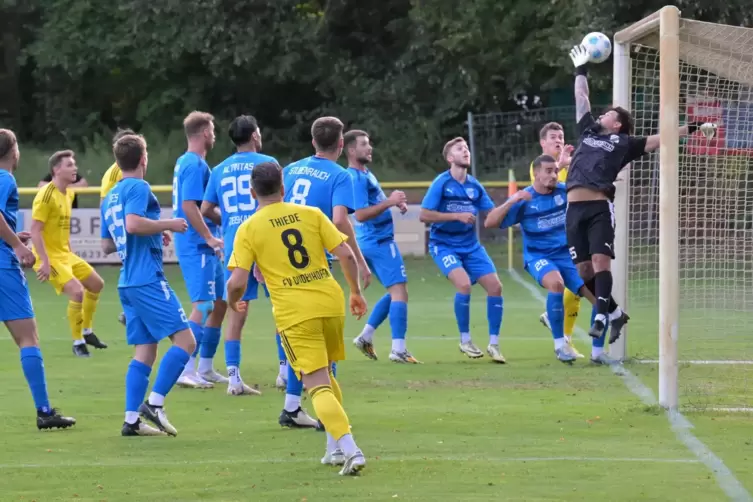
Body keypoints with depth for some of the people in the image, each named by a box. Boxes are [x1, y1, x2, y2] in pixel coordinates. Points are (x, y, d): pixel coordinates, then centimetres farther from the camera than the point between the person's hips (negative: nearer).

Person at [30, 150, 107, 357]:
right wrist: (45, 262, -27)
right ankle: (78, 343, -8)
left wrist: (69, 253, 18)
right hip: (50, 257, -10)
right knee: (77, 292, -22)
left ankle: (86, 332, 32)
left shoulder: (68, 194, 9)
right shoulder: (46, 195, -19)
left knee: (96, 284, 17)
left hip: (65, 255, 10)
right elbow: (35, 230, -23)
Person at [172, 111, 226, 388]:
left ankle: (206, 368, 19)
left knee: (219, 302, 14)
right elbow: (189, 205, -22)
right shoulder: (195, 165, -14)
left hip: (201, 246, 10)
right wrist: (210, 238, -20)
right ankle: (187, 370, -12)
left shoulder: (185, 162, 16)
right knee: (203, 305, -12)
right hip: (197, 247, -10)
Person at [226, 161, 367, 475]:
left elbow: (237, 282, -7)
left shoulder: (249, 229, -1)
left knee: (319, 386, -5)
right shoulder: (311, 214, 7)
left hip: (295, 313, -4)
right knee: (326, 376, 24)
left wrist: (233, 302, 15)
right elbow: (345, 254, 2)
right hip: (331, 303, 4)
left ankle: (349, 448, -22)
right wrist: (356, 292, 16)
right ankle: (336, 447, 26)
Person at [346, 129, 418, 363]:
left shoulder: (365, 174, 15)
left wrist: (395, 202, 10)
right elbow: (361, 214, -24)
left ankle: (366, 336, 17)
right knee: (399, 291, -11)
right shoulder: (356, 178, -17)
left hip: (372, 242, 10)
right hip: (379, 241, -10)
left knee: (394, 292, 17)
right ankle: (398, 349, -14)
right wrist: (389, 202, -24)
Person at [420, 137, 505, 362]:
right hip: (444, 245, -5)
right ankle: (465, 341, -7)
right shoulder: (441, 183, -11)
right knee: (464, 283, -26)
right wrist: (457, 216, -20)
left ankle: (493, 344, 5)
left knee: (495, 286, -7)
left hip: (470, 245, 5)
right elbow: (424, 215, -15)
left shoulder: (474, 185, 4)